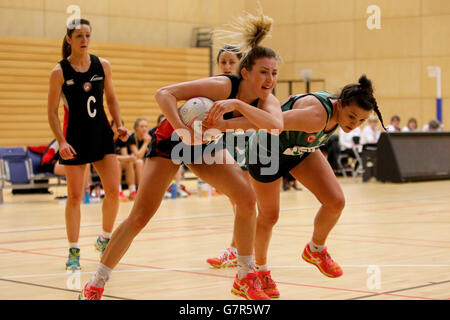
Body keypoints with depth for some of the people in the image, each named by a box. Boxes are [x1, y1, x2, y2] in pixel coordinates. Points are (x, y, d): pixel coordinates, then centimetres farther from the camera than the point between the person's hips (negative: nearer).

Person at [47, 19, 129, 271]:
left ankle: (105, 239, 20)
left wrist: (119, 125, -1)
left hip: (102, 136, 3)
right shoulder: (60, 72, -7)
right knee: (75, 197, 0)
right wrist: (61, 141, -16)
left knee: (113, 190, -2)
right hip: (75, 139, -3)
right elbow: (52, 111, -5)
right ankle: (74, 251, 12)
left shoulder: (103, 65, 2)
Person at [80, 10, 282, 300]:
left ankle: (246, 278, 1)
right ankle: (95, 285, 7)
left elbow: (276, 124, -43)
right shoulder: (222, 85, -33)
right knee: (140, 217, -8)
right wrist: (183, 132, -48)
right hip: (170, 141, -5)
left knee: (247, 198, -16)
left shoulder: (267, 100, -19)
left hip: (208, 146, 5)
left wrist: (238, 105, -54)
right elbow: (163, 94, -36)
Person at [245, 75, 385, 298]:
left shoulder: (339, 110, -17)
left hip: (303, 150, 7)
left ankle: (315, 250, 19)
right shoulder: (317, 115, -43)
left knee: (336, 202, -8)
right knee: (269, 216, 6)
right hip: (266, 149, -7)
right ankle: (260, 268, 33)